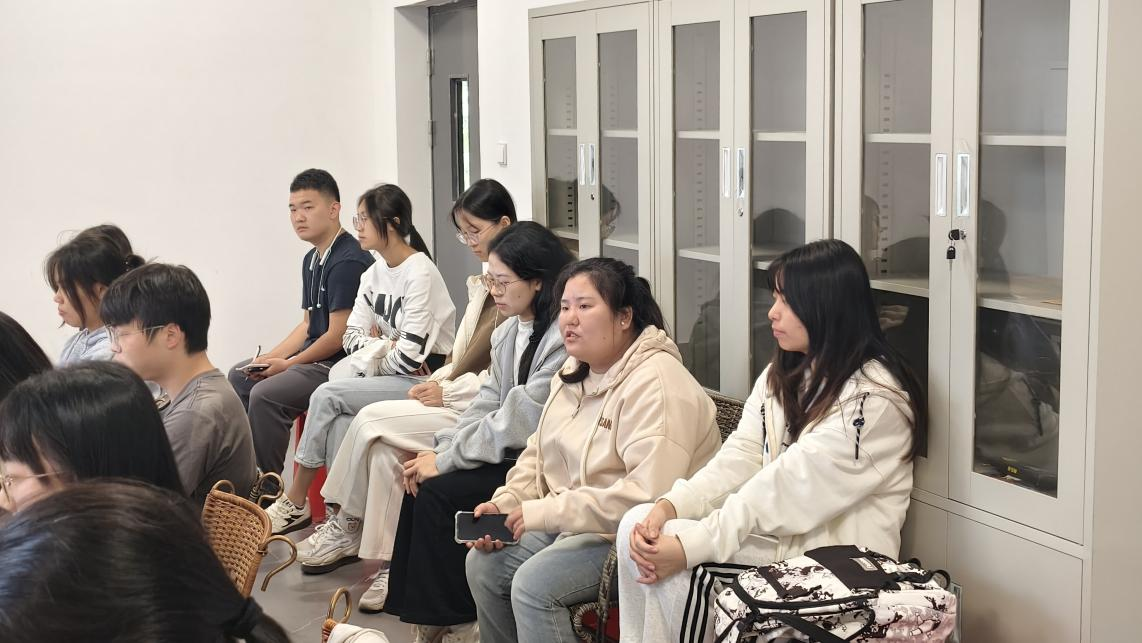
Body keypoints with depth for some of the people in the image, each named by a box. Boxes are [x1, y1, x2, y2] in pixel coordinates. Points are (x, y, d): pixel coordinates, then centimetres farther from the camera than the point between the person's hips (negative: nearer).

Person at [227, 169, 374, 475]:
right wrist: (270, 358, 3)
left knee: (265, 394, -25)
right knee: (238, 377, 16)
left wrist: (288, 364, -10)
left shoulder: (348, 261, -18)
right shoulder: (312, 260, 14)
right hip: (314, 354, 11)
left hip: (341, 363, -11)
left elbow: (338, 335, -20)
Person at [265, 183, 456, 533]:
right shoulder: (374, 274, 11)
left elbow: (410, 355, -20)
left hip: (422, 381, -7)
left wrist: (375, 357, -3)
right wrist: (385, 347, -10)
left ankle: (295, 501, -6)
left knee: (327, 395, -18)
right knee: (340, 421, -23)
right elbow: (352, 336, 9)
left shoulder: (419, 274, -15)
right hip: (390, 377, 7)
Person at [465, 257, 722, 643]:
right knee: (483, 564, 3)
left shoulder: (654, 384, -23)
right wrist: (505, 504, -2)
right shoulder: (575, 373, 9)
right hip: (571, 524, 10)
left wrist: (548, 512, -28)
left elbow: (648, 494, -32)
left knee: (533, 584, -24)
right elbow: (537, 453, 18)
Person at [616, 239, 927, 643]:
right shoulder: (782, 375, 11)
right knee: (638, 525, -10)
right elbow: (739, 458, 1)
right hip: (773, 531, 8)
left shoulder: (873, 397, -17)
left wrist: (692, 545, -26)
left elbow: (790, 487, -23)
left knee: (685, 572, -24)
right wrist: (668, 507, -16)